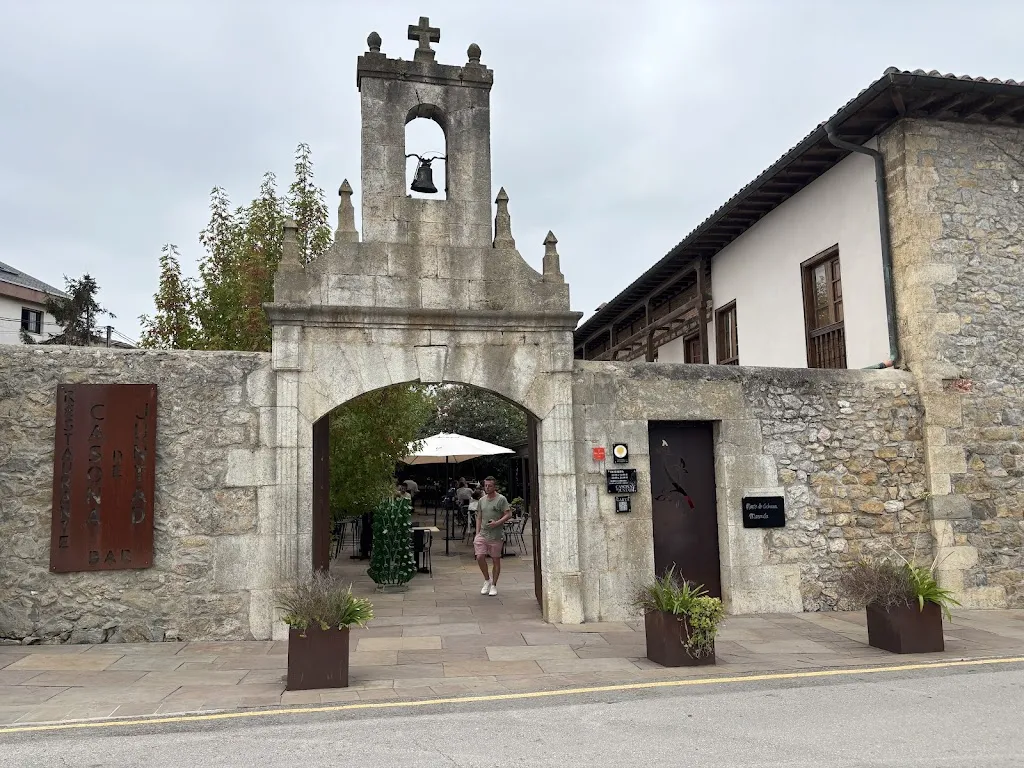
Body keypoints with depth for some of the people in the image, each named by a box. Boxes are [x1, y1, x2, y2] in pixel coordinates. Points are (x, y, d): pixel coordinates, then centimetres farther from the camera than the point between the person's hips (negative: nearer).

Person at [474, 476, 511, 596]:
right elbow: (479, 518, 16)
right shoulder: (481, 500, 12)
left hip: (496, 535, -4)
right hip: (482, 534, 4)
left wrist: (497, 523, -21)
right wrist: (477, 533, 8)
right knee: (480, 557, -7)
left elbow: (508, 514, -9)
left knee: (496, 560, 4)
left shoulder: (501, 499, -4)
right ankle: (487, 579, 16)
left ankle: (494, 585, 16)